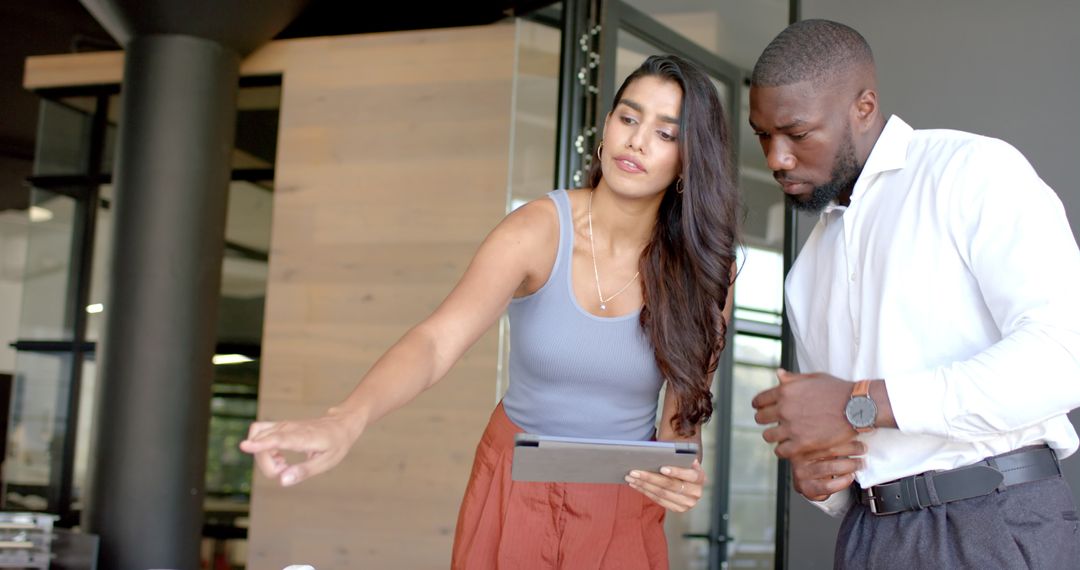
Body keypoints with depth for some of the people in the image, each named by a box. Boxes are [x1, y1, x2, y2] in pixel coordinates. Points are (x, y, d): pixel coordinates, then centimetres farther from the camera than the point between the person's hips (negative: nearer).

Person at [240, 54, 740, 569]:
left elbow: (683, 414, -4)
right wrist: (347, 420, -50)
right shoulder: (538, 231, -18)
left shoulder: (703, 273, -11)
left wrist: (678, 473, -28)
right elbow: (436, 341, -31)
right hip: (515, 489, -1)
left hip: (623, 506, 1)